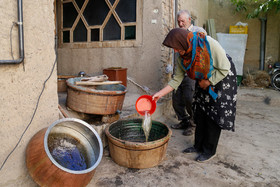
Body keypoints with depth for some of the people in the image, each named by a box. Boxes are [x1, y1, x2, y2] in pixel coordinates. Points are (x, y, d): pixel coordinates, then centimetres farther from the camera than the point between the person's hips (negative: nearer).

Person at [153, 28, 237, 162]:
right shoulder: (182, 57, -12)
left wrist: (207, 82, -18)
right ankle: (199, 146, 21)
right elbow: (177, 79, -6)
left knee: (214, 115, -4)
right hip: (203, 82, 6)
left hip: (222, 78, -6)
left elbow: (225, 68, -23)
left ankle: (210, 151, 10)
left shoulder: (208, 44, -31)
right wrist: (160, 94, -13)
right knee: (200, 112, 6)